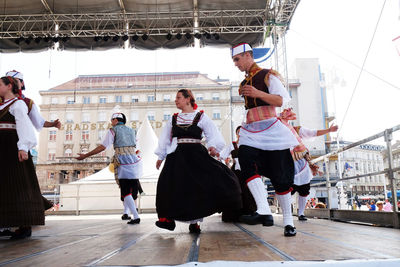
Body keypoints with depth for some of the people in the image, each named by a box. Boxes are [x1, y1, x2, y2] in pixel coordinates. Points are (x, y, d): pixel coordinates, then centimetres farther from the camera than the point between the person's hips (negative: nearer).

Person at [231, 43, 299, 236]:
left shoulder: (268, 76, 2)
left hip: (270, 129, -5)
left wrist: (258, 93, -21)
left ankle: (288, 221, 11)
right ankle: (264, 212, -32)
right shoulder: (244, 83, 23)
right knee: (246, 161, -25)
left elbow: (281, 100, -10)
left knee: (280, 177, -4)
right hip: (250, 131, 6)